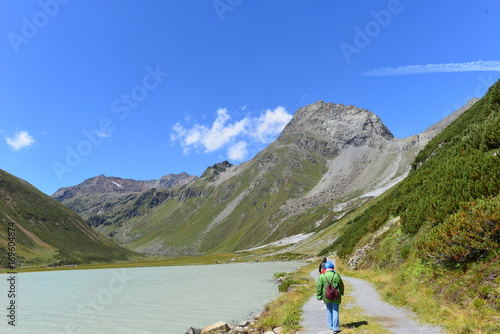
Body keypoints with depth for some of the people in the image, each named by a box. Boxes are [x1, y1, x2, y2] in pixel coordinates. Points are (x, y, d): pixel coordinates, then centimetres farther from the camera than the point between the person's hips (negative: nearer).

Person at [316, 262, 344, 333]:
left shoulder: (322, 276, -6)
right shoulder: (336, 275, -7)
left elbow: (319, 287, -5)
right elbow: (341, 285, 4)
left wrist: (319, 296, 2)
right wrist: (341, 293, 20)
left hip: (326, 297, 1)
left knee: (329, 311, 18)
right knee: (335, 311, 5)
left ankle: (331, 326, 28)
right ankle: (335, 328, 3)